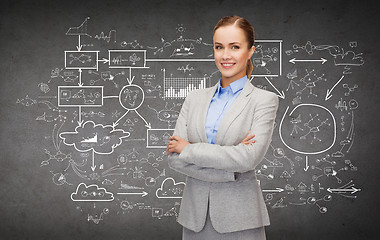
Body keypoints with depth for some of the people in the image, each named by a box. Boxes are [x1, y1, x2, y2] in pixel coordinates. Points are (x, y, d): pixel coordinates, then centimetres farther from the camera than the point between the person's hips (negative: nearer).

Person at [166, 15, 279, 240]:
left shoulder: (264, 100, -4)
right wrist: (230, 171, -14)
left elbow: (248, 158, -17)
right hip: (195, 216, 3)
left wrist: (188, 149, -10)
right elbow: (173, 157, -3)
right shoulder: (195, 98, 7)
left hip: (239, 220, -3)